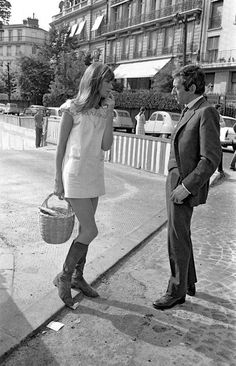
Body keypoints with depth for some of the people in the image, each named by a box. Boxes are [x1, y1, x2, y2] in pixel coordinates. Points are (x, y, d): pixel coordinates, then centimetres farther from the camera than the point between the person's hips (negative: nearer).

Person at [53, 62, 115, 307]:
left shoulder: (103, 111, 7)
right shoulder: (72, 109, -9)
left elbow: (106, 146, -3)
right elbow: (61, 146, -6)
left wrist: (109, 113, -8)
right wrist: (58, 180, -7)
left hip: (94, 175, 6)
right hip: (75, 174, -6)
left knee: (85, 229, 12)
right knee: (90, 231, -8)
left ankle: (78, 277, 28)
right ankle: (64, 277, 11)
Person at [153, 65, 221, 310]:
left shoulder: (206, 112, -16)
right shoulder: (189, 112, 12)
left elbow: (211, 158, -23)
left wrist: (187, 187, -23)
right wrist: (177, 183, 14)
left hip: (186, 185, -9)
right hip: (176, 181, 10)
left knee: (177, 239, 1)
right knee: (181, 235, 19)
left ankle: (177, 290, 18)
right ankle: (189, 282, 35)